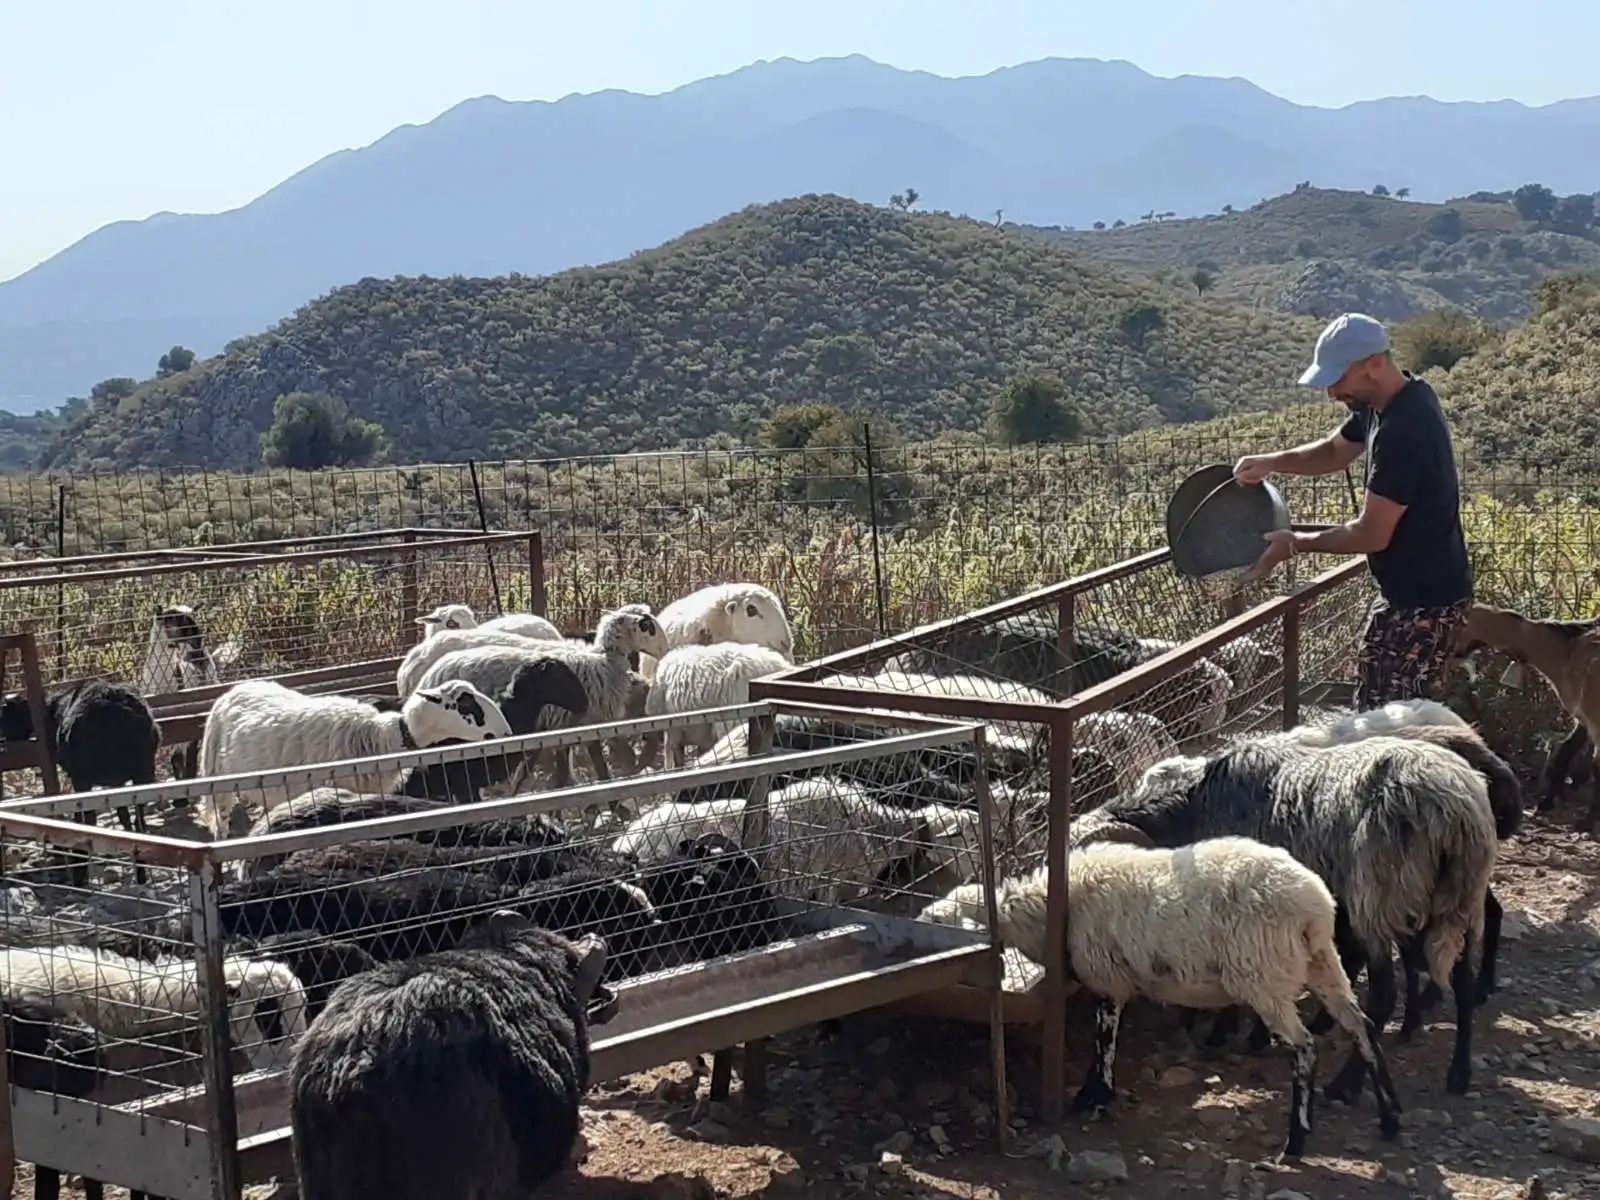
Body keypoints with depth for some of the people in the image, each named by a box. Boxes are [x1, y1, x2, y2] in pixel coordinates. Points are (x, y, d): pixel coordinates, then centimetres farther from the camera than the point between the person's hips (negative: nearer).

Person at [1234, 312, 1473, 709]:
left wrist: (1297, 544, -10)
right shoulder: (1386, 402, 4)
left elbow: (1371, 535, -24)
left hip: (1422, 599, -10)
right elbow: (1334, 451, 20)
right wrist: (1272, 462, 1)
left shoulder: (1404, 431, -28)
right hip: (1416, 588, 10)